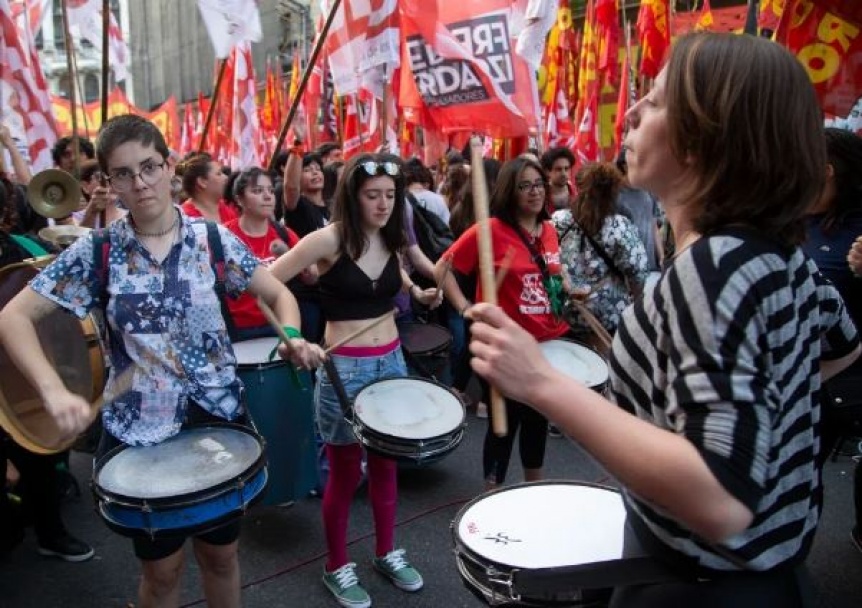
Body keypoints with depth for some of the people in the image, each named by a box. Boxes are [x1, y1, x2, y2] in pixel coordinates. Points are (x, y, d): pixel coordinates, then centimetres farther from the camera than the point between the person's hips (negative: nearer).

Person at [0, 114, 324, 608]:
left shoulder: (214, 239, -5)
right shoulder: (96, 251, -6)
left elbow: (279, 294, 2)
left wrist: (293, 337, -20)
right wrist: (54, 391, -24)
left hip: (219, 417, 1)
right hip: (139, 430, 0)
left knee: (221, 552, 17)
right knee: (162, 567, 16)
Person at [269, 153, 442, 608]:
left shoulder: (390, 239, 3)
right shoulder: (328, 239, -15)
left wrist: (417, 292, 8)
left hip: (391, 361, 6)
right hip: (344, 368, -6)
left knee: (385, 463, 18)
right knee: (345, 472, 7)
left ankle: (386, 553, 37)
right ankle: (337, 568, 28)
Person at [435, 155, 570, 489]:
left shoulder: (549, 230, 5)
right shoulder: (490, 230, -15)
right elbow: (442, 269, -11)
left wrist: (567, 291, 7)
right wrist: (464, 306, -18)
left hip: (549, 341, 7)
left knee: (539, 418, 21)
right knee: (505, 422, 7)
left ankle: (535, 486, 42)